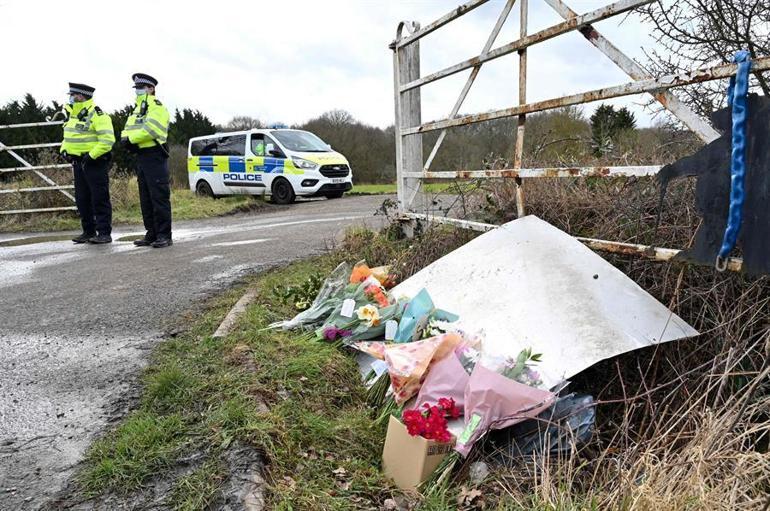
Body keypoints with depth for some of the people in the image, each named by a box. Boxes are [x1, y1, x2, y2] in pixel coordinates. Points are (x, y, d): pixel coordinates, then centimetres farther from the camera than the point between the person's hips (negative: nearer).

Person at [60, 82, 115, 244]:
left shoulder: (97, 115, -12)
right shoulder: (72, 115, 17)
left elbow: (107, 140, -20)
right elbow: (68, 137, 28)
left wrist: (92, 155, -21)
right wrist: (64, 150, 10)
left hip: (95, 163, -9)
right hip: (78, 163, 9)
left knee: (99, 199, -6)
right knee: (82, 199, 11)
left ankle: (104, 233, -1)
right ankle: (88, 232, 20)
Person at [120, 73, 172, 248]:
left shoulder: (157, 107, -6)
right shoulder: (137, 109, 23)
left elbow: (150, 130, -19)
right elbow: (128, 129, 18)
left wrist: (131, 138, -13)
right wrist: (126, 138, -4)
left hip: (154, 156, -10)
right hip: (141, 156, 10)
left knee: (159, 197, -9)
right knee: (145, 199, 11)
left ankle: (164, 235, -7)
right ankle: (152, 234, 18)